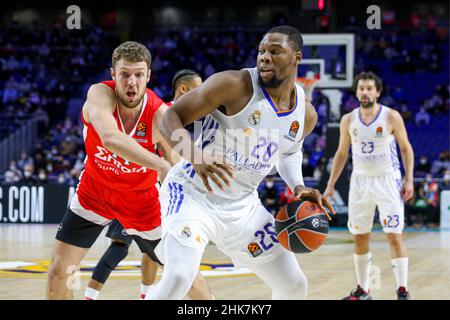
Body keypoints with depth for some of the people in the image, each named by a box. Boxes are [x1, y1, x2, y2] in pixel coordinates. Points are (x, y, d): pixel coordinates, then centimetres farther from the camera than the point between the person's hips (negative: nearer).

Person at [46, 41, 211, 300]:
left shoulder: (161, 115, -24)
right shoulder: (100, 95, -27)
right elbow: (110, 138, -48)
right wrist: (161, 165, -58)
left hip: (141, 199, 0)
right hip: (96, 191, 0)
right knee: (58, 272, -7)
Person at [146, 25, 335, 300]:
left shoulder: (306, 114, 0)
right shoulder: (234, 85, -20)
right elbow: (170, 117, -18)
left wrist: (298, 187, 3)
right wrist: (197, 157, -36)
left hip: (243, 205, 6)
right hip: (194, 193, -6)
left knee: (295, 285, 10)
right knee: (178, 278, -29)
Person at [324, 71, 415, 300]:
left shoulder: (391, 117, -9)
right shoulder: (348, 120, 1)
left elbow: (406, 148, -2)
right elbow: (341, 154, 11)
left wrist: (409, 180, -10)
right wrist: (330, 185, 8)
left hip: (387, 180, -4)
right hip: (360, 181, 4)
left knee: (394, 236, -10)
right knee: (359, 237, 8)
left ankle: (402, 291, -5)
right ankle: (362, 290, 20)